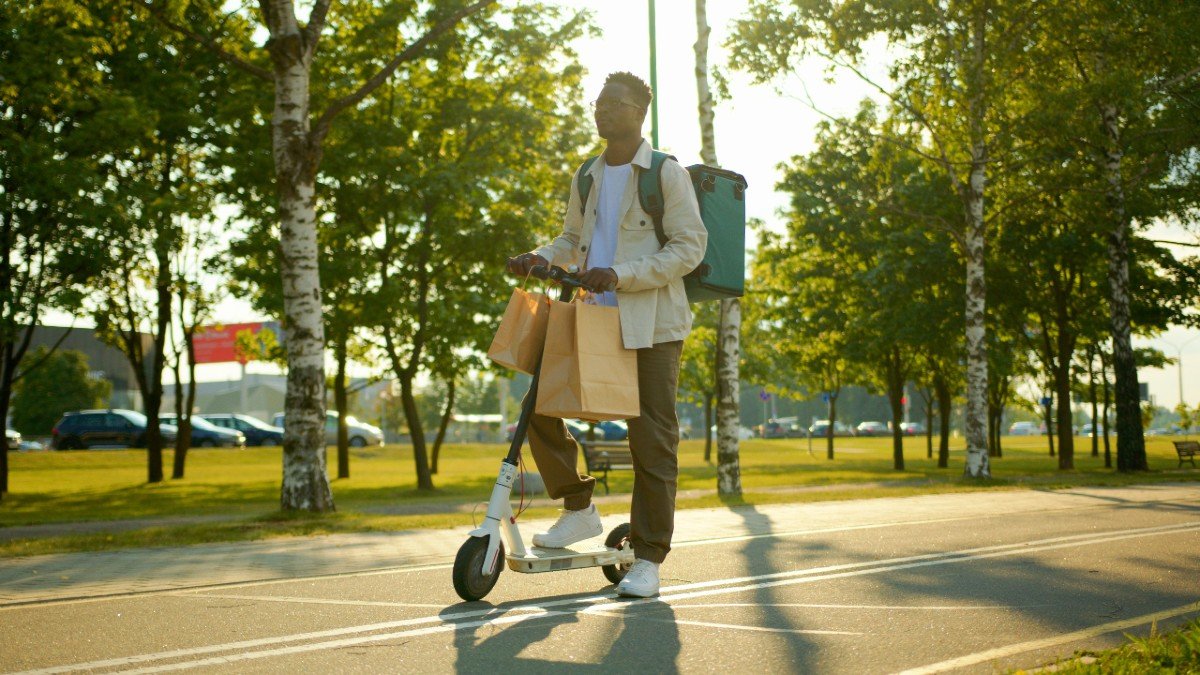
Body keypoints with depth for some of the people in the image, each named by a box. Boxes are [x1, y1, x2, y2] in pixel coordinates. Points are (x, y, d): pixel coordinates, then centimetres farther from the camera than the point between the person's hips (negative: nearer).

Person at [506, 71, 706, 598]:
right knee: (540, 406, -3)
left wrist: (619, 274, -21)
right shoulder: (586, 179, 15)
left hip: (651, 326, -6)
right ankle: (578, 508, 15)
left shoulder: (666, 175, -4)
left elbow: (689, 247, -11)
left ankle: (648, 558, 4)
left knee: (652, 440, -3)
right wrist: (540, 258, 0)